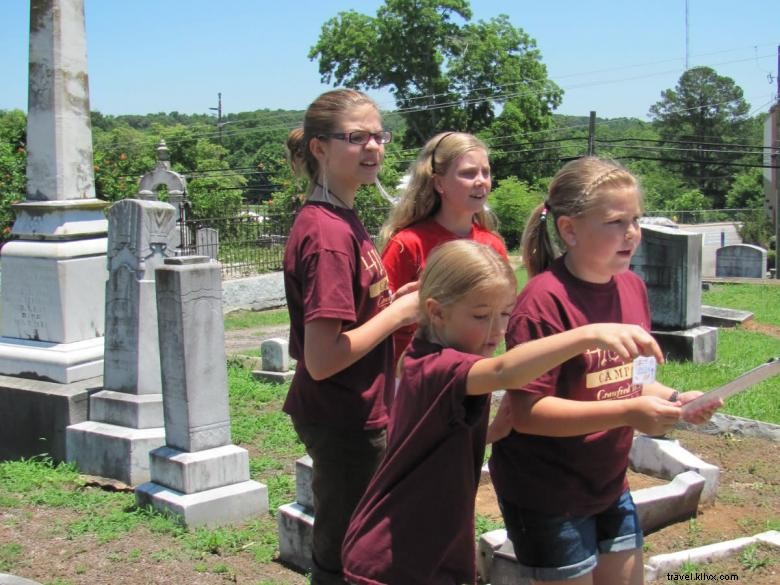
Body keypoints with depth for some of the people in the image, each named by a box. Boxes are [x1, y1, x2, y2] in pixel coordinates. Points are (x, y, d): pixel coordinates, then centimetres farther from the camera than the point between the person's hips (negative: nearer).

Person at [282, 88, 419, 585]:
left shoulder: (343, 219, 7)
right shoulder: (329, 234, -22)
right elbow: (321, 360, -26)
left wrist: (392, 303, 2)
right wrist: (401, 312, -17)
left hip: (355, 417, 9)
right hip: (346, 425, -9)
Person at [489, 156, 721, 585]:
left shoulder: (632, 287, 2)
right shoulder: (544, 301, -22)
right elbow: (525, 412, -25)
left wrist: (673, 400, -4)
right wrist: (629, 413, -28)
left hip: (609, 485, 7)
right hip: (547, 496, -7)